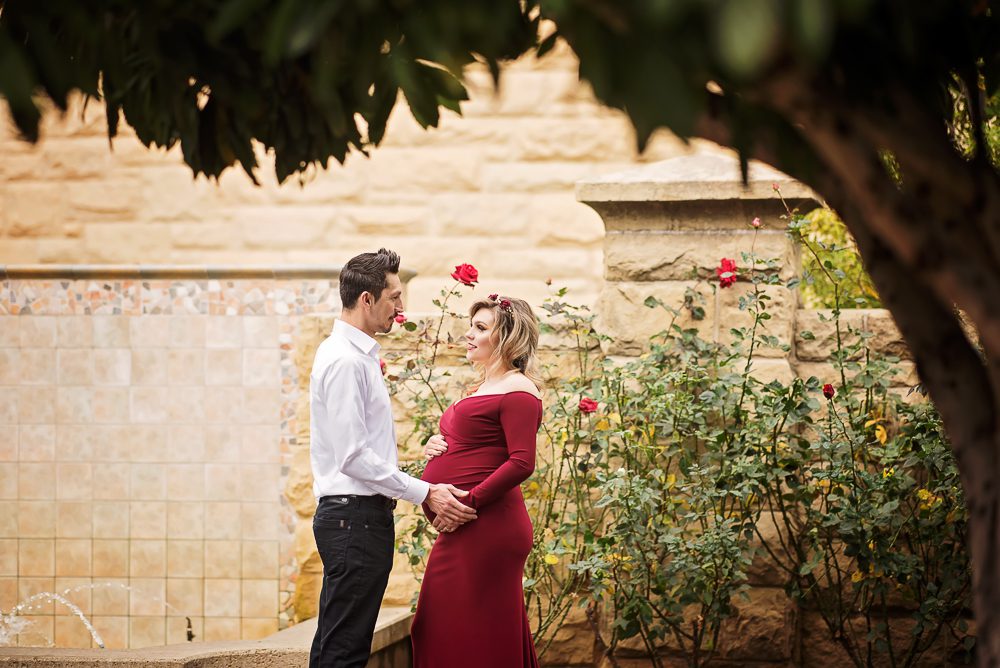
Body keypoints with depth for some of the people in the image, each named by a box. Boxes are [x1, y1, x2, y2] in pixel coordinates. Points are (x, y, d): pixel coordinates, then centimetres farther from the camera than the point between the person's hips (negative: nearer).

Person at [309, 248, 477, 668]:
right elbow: (353, 456, -20)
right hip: (355, 516, -10)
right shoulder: (344, 361, -14)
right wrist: (425, 494, -18)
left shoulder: (358, 355, 18)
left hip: (362, 515, 10)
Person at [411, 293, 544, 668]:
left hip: (486, 529, -10)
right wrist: (435, 449, 9)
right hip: (461, 531, 10)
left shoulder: (518, 391, -9)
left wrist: (467, 502, -20)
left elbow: (521, 463, -19)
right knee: (446, 634, 11)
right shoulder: (483, 390, 21)